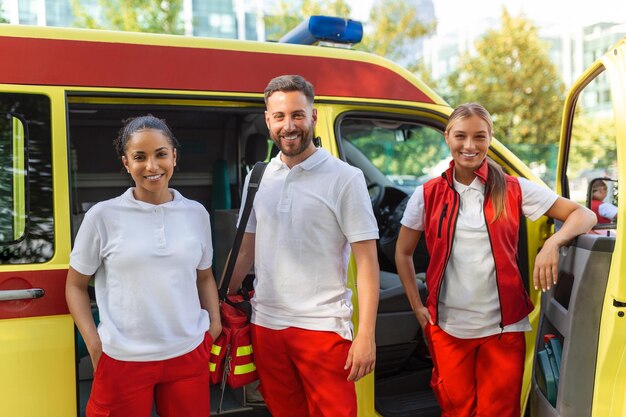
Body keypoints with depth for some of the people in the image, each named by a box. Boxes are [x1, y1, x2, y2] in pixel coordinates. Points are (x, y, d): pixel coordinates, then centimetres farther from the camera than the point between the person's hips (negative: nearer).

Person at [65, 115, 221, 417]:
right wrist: (94, 345, -6)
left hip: (189, 355, 3)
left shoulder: (196, 213, 4)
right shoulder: (103, 216, -5)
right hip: (122, 360, -2)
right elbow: (76, 285, 2)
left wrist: (215, 323, 4)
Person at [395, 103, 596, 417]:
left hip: (503, 328, 0)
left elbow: (584, 215, -3)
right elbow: (403, 253, 10)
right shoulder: (428, 195, 0)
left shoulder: (514, 190, -2)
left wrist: (552, 243, -22)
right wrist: (417, 307, 3)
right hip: (448, 328, 1)